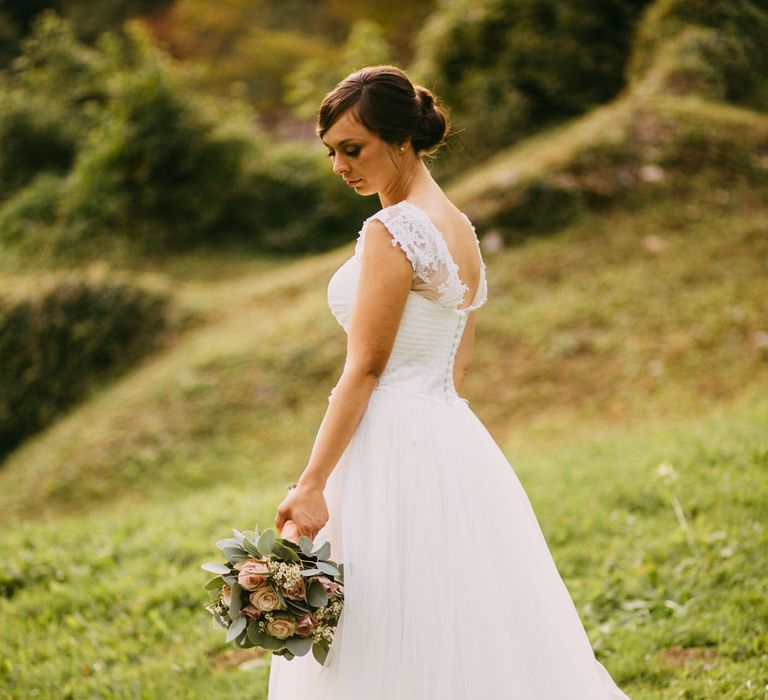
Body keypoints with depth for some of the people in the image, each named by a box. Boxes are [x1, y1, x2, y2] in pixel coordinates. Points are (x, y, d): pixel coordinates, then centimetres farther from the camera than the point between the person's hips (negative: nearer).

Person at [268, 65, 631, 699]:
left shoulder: (392, 232, -14)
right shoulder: (459, 226, 13)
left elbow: (364, 369, -17)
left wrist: (311, 485, -16)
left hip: (393, 446, -9)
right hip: (453, 435, 9)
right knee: (469, 637, 15)